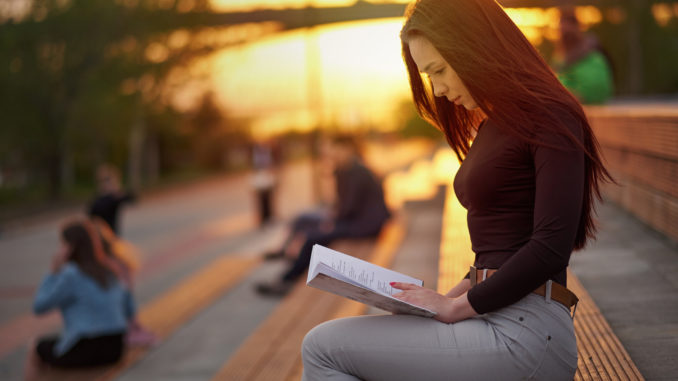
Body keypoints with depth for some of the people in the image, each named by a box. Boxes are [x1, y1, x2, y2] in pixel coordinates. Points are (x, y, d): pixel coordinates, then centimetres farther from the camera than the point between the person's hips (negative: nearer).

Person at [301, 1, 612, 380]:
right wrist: (453, 295, 7)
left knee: (323, 348, -11)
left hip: (524, 333, -9)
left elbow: (551, 248, -17)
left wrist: (457, 307, -12)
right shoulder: (491, 125, 19)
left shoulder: (550, 117, -9)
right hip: (494, 321, 9)